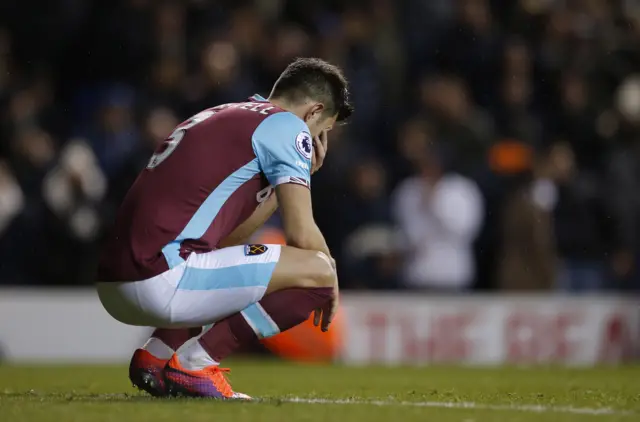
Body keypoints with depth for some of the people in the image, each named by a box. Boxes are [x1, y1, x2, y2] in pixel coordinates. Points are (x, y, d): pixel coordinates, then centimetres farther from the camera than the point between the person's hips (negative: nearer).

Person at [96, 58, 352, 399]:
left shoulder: (219, 117, 28)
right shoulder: (287, 125, 3)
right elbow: (301, 236, -3)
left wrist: (298, 173, 29)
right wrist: (329, 282, 16)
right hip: (162, 279, -9)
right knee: (317, 271, -5)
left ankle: (157, 353, 13)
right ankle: (195, 363, -7)